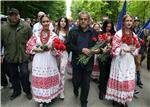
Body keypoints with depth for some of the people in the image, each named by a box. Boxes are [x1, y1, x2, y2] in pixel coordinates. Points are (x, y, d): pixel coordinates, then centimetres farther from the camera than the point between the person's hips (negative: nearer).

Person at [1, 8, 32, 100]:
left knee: (24, 75, 0)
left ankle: (27, 91, 25)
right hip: (10, 57, 3)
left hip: (23, 56, -2)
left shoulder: (26, 26, -4)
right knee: (13, 76, 16)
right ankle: (16, 91, 39)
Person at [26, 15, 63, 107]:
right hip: (39, 61, 1)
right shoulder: (36, 34, 4)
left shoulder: (54, 35, 1)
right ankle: (41, 98, 26)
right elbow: (29, 46, 4)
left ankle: (48, 98, 29)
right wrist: (37, 49, -11)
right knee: (39, 79, 6)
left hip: (50, 60, 0)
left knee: (49, 78, 8)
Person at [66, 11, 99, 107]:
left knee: (86, 83, 10)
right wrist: (81, 50, -20)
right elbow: (68, 45, -9)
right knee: (76, 81, 11)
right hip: (77, 61, 0)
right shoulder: (73, 31, -1)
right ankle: (76, 89, 49)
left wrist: (97, 50, -16)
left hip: (88, 62, 0)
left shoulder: (94, 32, 2)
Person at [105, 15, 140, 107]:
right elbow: (115, 48, -13)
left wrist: (133, 49, -7)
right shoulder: (118, 34, -9)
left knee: (129, 80, 11)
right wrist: (124, 50, -25)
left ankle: (124, 99, 27)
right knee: (119, 79, 4)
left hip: (130, 60, 6)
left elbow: (137, 46, 14)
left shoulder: (133, 35, 8)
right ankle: (116, 98, 21)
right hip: (120, 60, -5)